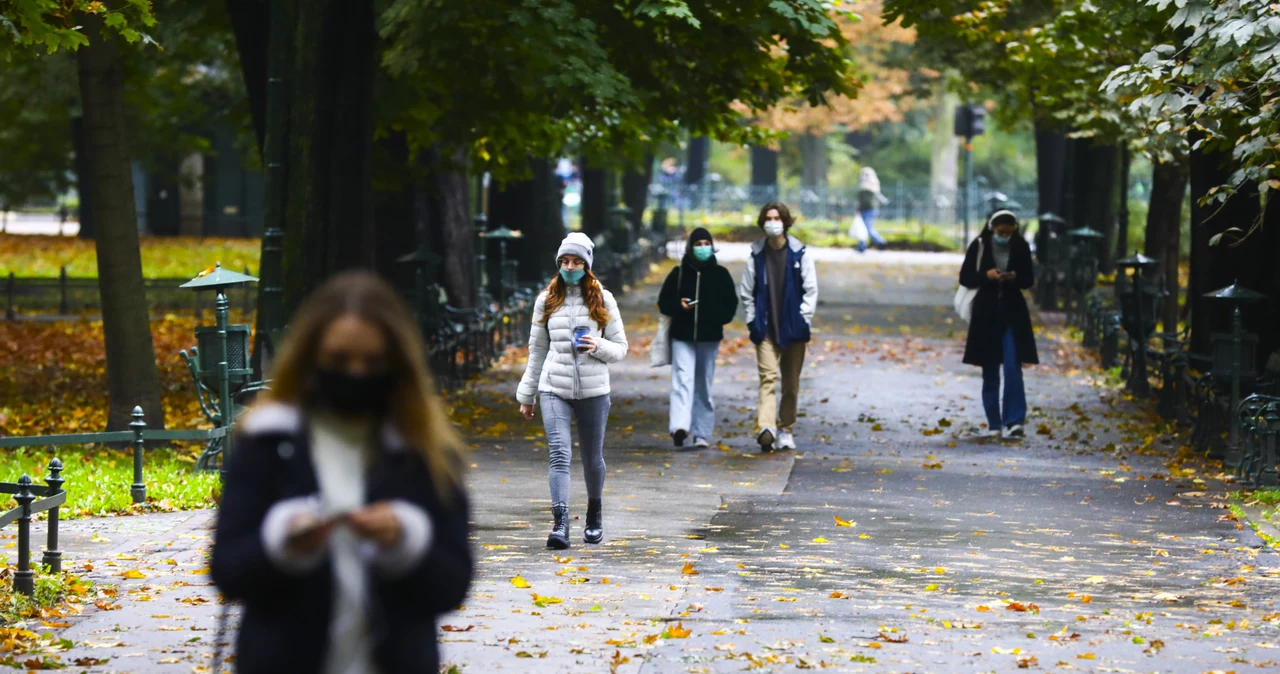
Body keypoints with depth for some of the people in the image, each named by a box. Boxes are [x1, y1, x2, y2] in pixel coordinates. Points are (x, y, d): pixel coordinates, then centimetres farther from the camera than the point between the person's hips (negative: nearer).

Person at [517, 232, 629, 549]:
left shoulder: (602, 300, 3)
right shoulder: (547, 301, 7)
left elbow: (620, 348, 6)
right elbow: (537, 350, 14)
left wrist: (598, 347, -16)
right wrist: (526, 395, 16)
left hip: (593, 391, 0)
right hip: (554, 389, 0)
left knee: (592, 458, 11)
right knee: (559, 453, -16)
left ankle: (594, 513, 35)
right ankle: (560, 523, -24)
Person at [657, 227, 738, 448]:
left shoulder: (721, 274, 7)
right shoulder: (679, 273, 6)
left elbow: (731, 305, 8)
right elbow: (664, 302, 7)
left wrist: (717, 316, -10)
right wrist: (679, 305, -14)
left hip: (709, 337, 1)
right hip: (682, 336, -1)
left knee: (704, 384, 6)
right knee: (682, 380, -16)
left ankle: (702, 434, 11)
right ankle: (680, 426, -30)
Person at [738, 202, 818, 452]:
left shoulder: (799, 254, -1)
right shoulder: (756, 255, 2)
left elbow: (810, 289, 2)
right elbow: (746, 292, 8)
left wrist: (803, 319, -5)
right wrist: (752, 320, 1)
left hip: (793, 329, 1)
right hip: (766, 329, -1)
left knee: (791, 382, 9)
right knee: (768, 376, -14)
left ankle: (786, 429, 21)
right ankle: (766, 427, -28)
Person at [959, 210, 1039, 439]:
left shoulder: (1021, 247, 0)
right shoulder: (979, 246, -3)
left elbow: (1028, 280, 6)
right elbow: (965, 278, -1)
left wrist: (1015, 277, -16)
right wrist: (986, 275, -18)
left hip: (1013, 313, 0)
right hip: (986, 313, 0)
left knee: (1013, 367, -12)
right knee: (990, 371, 5)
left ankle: (1013, 421, -16)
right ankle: (993, 424, 11)